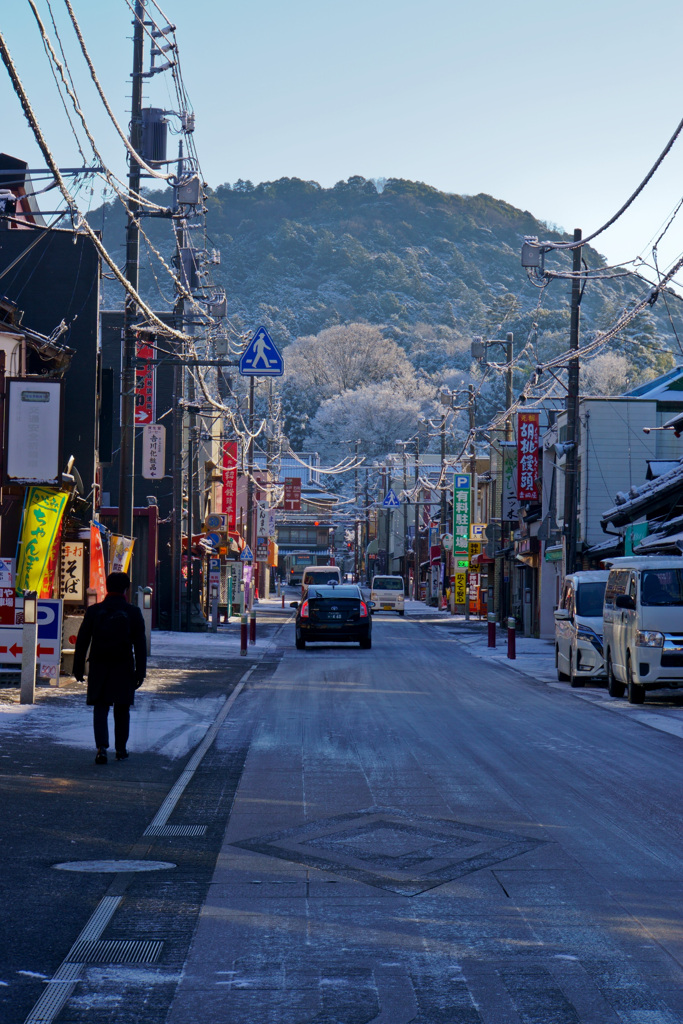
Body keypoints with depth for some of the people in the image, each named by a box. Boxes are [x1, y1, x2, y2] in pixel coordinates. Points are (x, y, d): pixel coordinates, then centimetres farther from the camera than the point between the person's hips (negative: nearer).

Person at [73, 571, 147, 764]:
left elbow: (82, 641, 1)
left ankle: (102, 747, -15)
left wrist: (78, 668, 8)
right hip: (123, 669, 0)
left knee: (100, 709, 4)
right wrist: (140, 672, 0)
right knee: (122, 711, 13)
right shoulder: (133, 613, -4)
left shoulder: (94, 611, -1)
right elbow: (140, 645, -5)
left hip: (99, 669, 0)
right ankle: (121, 749, 21)